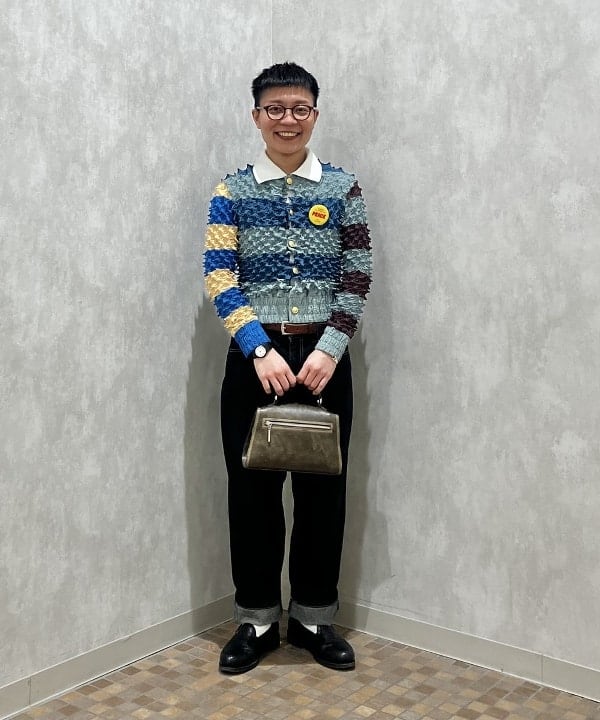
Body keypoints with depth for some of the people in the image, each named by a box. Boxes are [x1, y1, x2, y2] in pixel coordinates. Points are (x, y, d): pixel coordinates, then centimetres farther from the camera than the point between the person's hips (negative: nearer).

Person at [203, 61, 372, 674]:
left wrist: (329, 350, -13)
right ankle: (256, 619, 23)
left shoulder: (343, 187, 5)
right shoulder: (232, 191, 3)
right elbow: (219, 279, -6)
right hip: (254, 356, 0)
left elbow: (357, 278, 0)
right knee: (252, 485, 6)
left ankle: (313, 617, 24)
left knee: (323, 485, 7)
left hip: (324, 356, 1)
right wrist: (261, 350, -17)